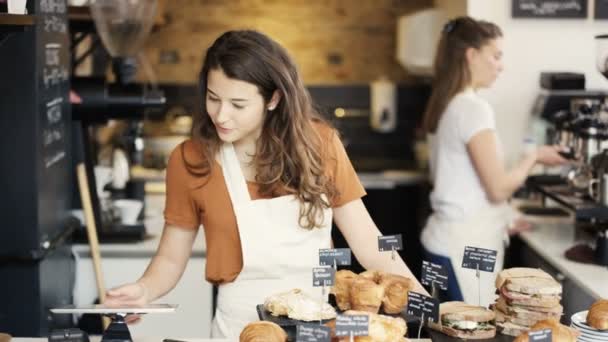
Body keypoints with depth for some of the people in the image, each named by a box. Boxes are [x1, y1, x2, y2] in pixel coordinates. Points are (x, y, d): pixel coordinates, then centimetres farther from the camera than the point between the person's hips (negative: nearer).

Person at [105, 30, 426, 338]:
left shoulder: (318, 143, -5)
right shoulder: (190, 160, -7)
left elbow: (367, 243, -2)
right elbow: (171, 258, 1)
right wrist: (144, 290, -18)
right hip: (243, 324, -1)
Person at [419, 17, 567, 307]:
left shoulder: (445, 106, 11)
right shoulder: (473, 108, -16)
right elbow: (498, 188, -16)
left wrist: (499, 223, 19)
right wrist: (533, 156, -1)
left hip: (451, 239, 9)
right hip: (466, 247, -9)